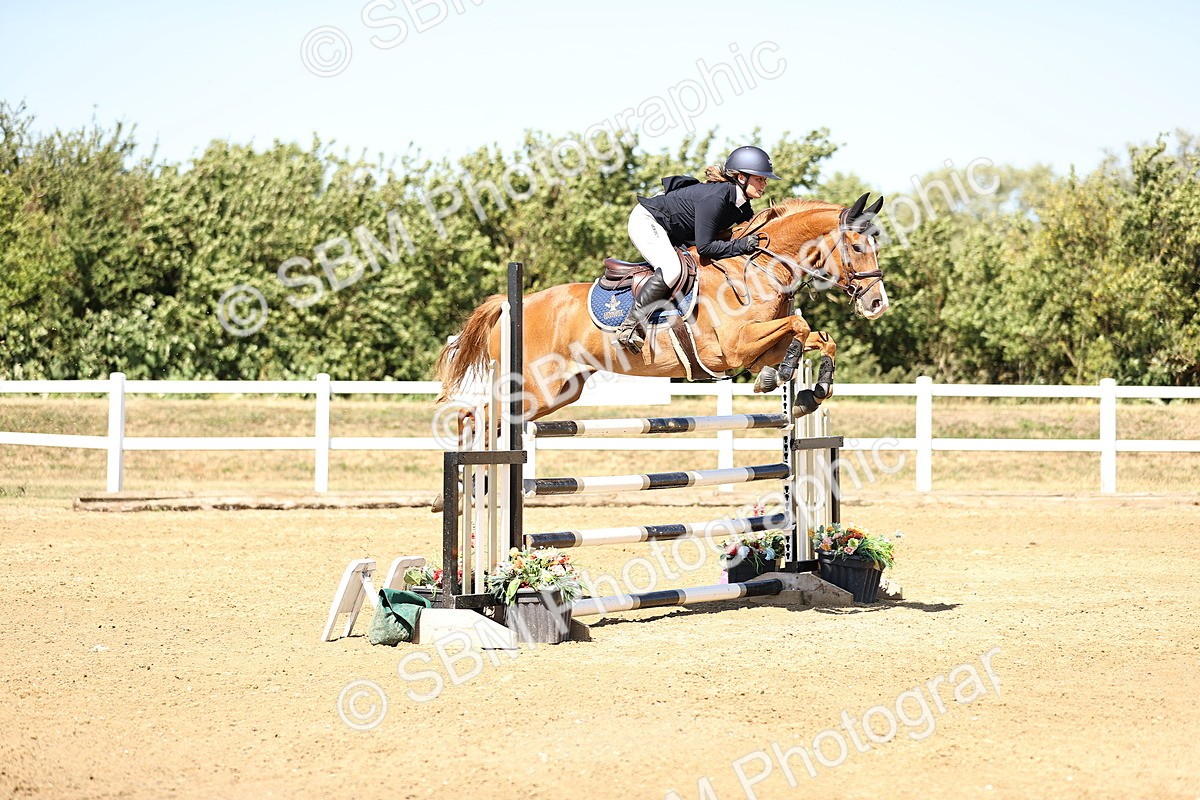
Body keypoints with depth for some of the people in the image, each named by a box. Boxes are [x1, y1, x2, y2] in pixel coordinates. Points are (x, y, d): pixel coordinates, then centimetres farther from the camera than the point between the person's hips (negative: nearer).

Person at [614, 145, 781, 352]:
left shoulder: (743, 208, -3)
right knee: (671, 270, -32)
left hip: (673, 235, 10)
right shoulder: (715, 198, -31)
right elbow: (704, 247, -32)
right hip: (646, 221, -10)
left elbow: (753, 237, 8)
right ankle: (629, 326, -24)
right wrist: (741, 246, -32)